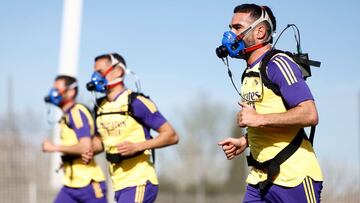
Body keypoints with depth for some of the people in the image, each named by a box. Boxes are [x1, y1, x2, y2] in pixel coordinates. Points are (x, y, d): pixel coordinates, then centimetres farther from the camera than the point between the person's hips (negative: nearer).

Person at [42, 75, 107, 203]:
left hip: (88, 184, -9)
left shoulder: (77, 112, -13)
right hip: (70, 185, 9)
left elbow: (86, 147, -24)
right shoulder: (67, 116, 16)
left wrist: (55, 148, -16)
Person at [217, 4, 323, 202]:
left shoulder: (278, 65, -12)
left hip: (293, 178, -8)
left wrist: (259, 119, -20)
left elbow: (309, 115, -22)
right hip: (260, 178, 8)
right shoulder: (250, 73, 16)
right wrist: (243, 142, 10)